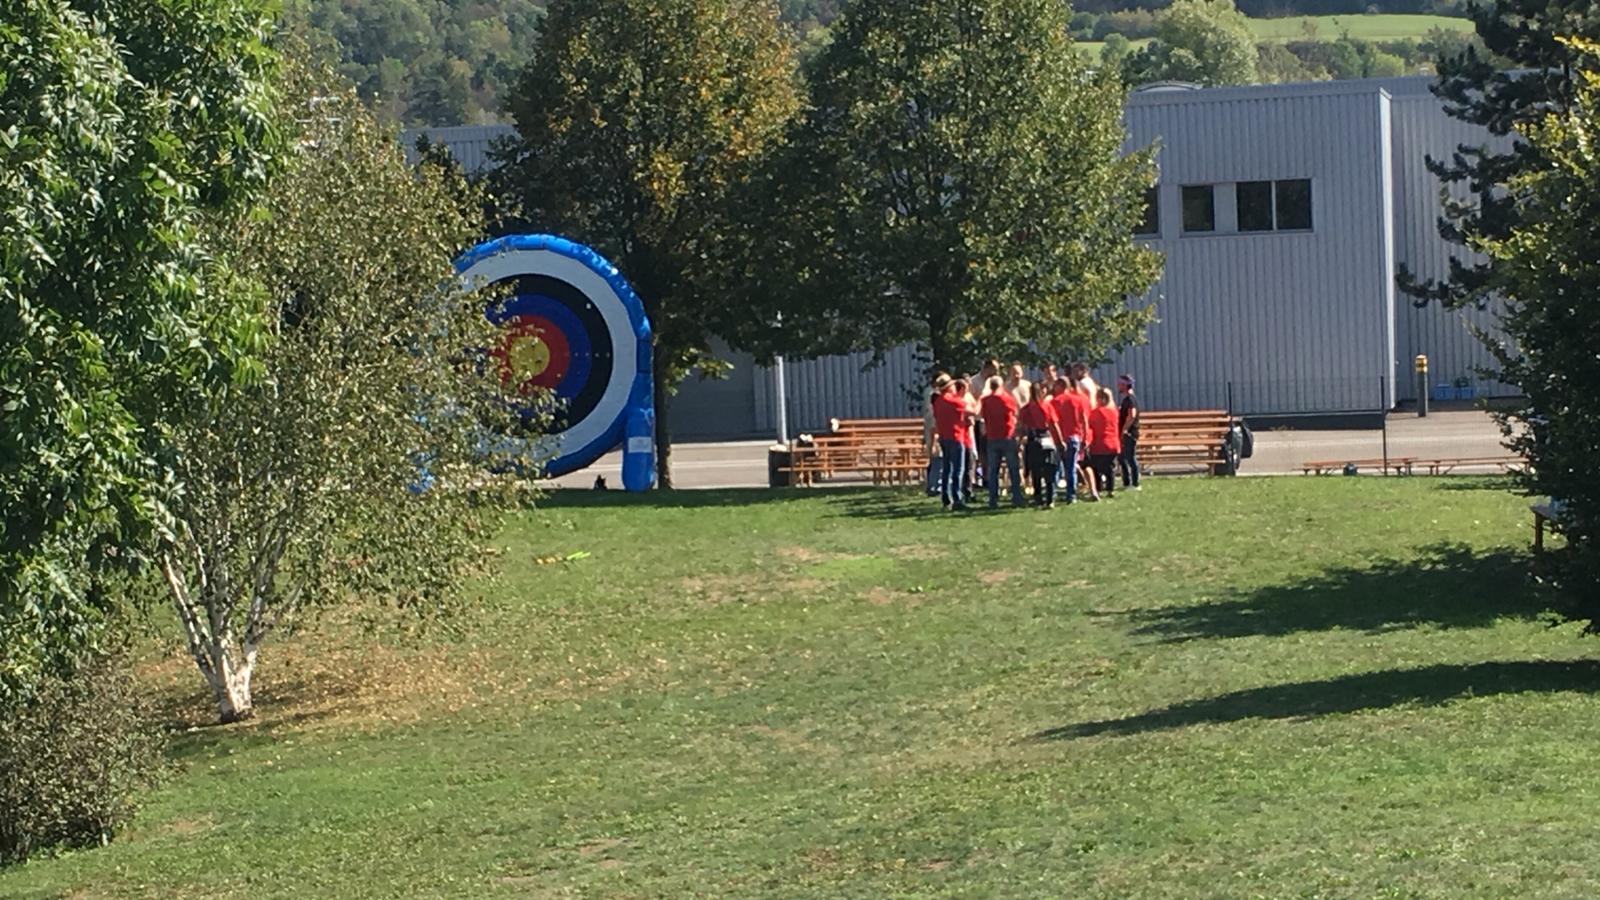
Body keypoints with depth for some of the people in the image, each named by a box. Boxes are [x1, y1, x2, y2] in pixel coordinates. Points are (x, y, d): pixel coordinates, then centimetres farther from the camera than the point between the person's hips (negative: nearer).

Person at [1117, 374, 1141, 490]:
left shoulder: (1130, 399, -15)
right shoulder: (1127, 399, 16)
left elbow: (1132, 415, -27)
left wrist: (1124, 429, -24)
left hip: (1129, 433, -10)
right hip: (1126, 434, 10)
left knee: (1131, 458, -5)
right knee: (1121, 458, 14)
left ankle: (1135, 484, -1)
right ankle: (1126, 483, 20)